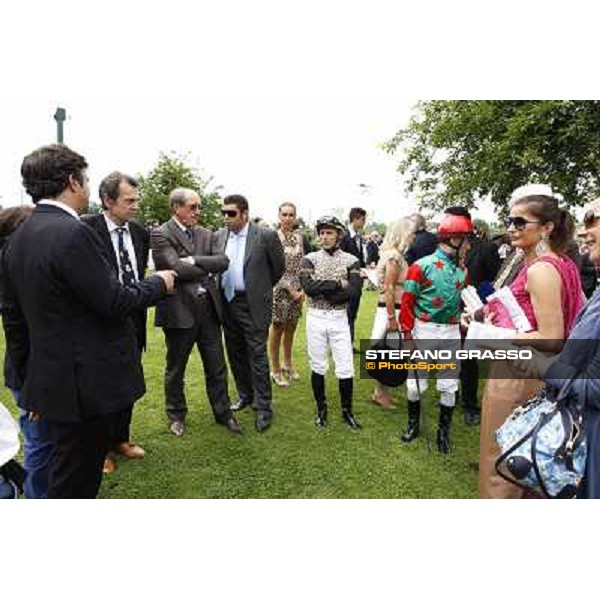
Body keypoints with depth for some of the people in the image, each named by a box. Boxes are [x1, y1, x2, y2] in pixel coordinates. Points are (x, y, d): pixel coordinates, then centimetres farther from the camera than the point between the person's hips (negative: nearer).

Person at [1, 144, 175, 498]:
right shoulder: (73, 233, -21)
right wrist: (159, 284, -4)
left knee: (81, 474, 24)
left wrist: (30, 377, 22)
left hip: (51, 378, 9)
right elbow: (114, 302, -21)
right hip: (83, 382, -9)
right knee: (74, 482, 8)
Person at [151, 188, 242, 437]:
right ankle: (176, 415, 35)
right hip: (180, 311, -4)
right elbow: (177, 268, -19)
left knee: (217, 367, 13)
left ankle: (223, 413, 29)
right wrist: (208, 268, -6)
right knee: (175, 370, 14)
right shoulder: (160, 234, -7)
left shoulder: (206, 234, 10)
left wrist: (194, 261, -16)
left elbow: (223, 261, -4)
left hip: (209, 308, 5)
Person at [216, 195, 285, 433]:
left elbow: (279, 266, 1)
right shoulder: (219, 236, 5)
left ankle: (263, 407, 11)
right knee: (235, 353, 15)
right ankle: (245, 394, 34)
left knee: (257, 355, -1)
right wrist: (222, 290, 9)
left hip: (253, 304, -5)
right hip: (227, 302, 5)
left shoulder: (265, 236, -10)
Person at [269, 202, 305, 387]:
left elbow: (301, 265, 9)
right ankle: (275, 370, 20)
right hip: (280, 289, -5)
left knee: (291, 329, 15)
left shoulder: (298, 237, 5)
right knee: (277, 329, 6)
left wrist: (303, 289, -1)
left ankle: (288, 363, 33)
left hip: (297, 290, 5)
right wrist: (291, 291, -14)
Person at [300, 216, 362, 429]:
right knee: (317, 367, 11)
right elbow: (308, 287, -16)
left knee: (345, 368, 3)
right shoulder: (310, 259, 0)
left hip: (339, 318, 0)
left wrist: (322, 290, -16)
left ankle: (347, 410, 24)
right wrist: (337, 284, -14)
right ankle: (321, 409, 29)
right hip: (315, 317, 0)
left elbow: (354, 291, -15)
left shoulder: (351, 261, 0)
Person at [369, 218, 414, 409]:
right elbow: (389, 289, -20)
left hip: (394, 309, 9)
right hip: (391, 309, -9)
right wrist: (391, 317, -21)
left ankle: (382, 390, 27)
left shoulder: (396, 254, 12)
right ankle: (380, 392, 14)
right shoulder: (394, 256, -17)